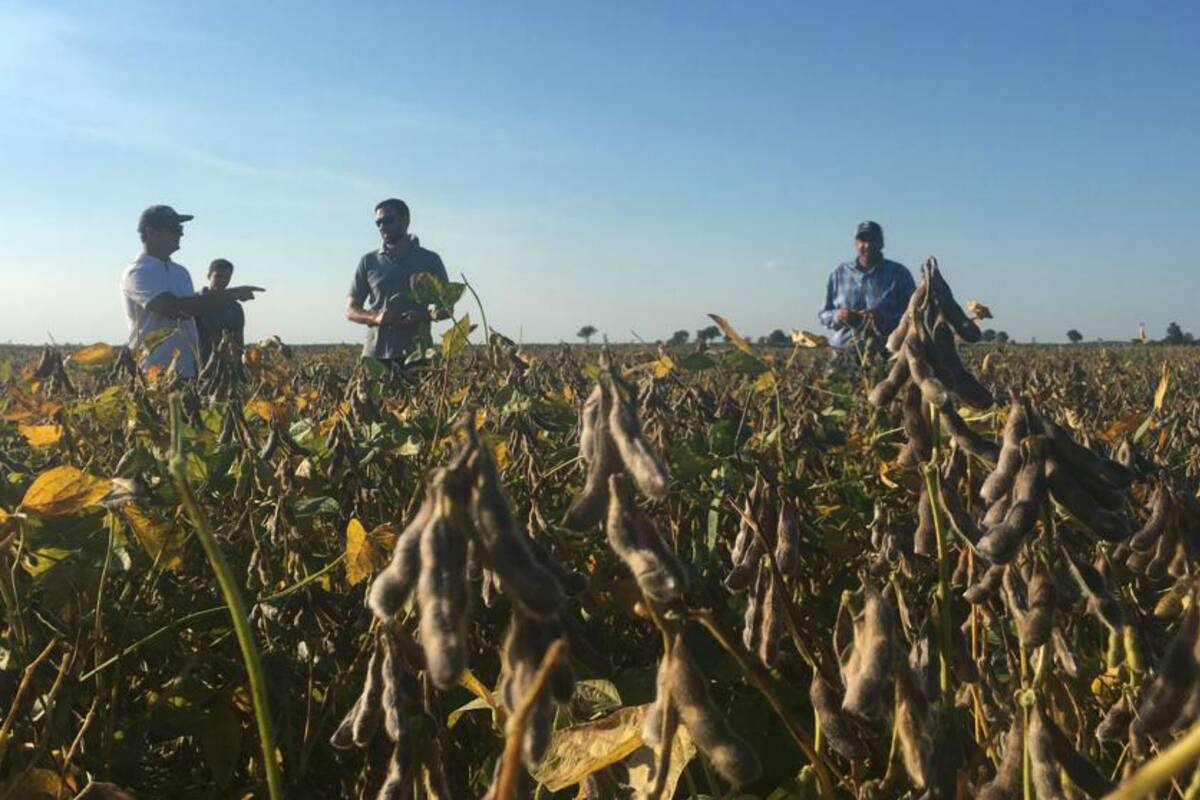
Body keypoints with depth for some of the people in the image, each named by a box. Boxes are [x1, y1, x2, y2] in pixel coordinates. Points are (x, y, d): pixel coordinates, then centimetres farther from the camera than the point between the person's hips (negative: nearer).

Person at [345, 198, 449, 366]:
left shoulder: (430, 260, 8)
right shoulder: (369, 262, 12)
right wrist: (375, 318, -9)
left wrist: (422, 316, -11)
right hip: (375, 354, 1)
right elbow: (351, 311, 13)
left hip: (416, 353, -1)